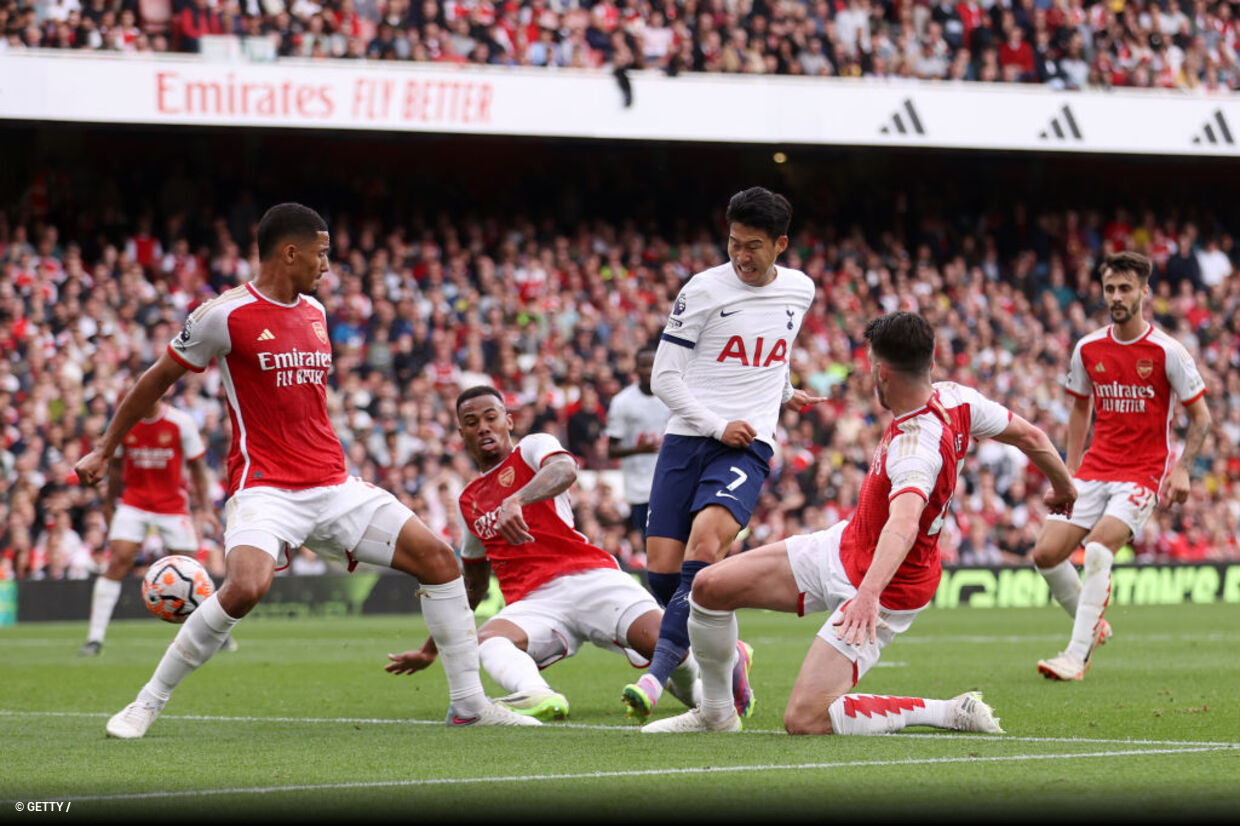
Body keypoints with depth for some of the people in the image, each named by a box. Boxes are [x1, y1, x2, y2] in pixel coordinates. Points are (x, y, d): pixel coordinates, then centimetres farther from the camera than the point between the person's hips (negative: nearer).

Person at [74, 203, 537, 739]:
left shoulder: (314, 311, 13)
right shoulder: (226, 314, -8)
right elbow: (159, 378, 2)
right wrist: (103, 451, 7)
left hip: (332, 487, 7)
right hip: (264, 488, -7)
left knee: (438, 556, -2)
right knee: (246, 586, -33)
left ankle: (469, 704, 7)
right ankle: (148, 704, -15)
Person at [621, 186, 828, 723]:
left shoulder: (800, 290, 8)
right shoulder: (703, 290, -3)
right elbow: (663, 377, -3)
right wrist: (717, 425, -11)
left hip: (747, 447, 0)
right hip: (687, 437, 0)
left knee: (705, 543, -26)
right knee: (661, 569, -6)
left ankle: (658, 672, -28)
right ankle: (727, 657, 19)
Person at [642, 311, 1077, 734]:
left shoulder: (916, 448, -35)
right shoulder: (954, 398, -10)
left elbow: (904, 523, -52)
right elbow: (1030, 435, 3)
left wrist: (869, 593, -66)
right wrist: (1062, 485, 22)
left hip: (889, 588, -9)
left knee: (804, 721, -15)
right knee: (710, 586, 2)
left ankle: (955, 712, -4)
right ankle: (715, 713, 24)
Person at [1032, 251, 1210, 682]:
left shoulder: (1167, 351, -8)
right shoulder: (1088, 349, 4)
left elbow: (1200, 415, -1)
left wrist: (1182, 469, -13)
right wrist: (1069, 471, 13)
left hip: (1143, 473, -5)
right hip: (1094, 469, 5)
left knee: (1098, 549, -26)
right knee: (1046, 553, -8)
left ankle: (1077, 655, -22)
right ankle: (1092, 626, 16)